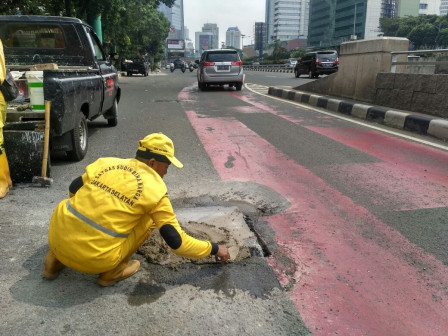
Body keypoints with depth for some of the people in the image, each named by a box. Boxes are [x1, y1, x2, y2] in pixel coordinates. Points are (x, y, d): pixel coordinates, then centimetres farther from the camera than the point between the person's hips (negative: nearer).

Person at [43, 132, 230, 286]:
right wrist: (213, 249, 10)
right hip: (94, 259, -4)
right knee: (150, 219, 10)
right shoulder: (155, 189, -6)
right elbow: (176, 242, -3)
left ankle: (56, 260, 24)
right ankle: (113, 271, 11)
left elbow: (73, 189, 19)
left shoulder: (106, 162, 5)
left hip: (57, 241, 5)